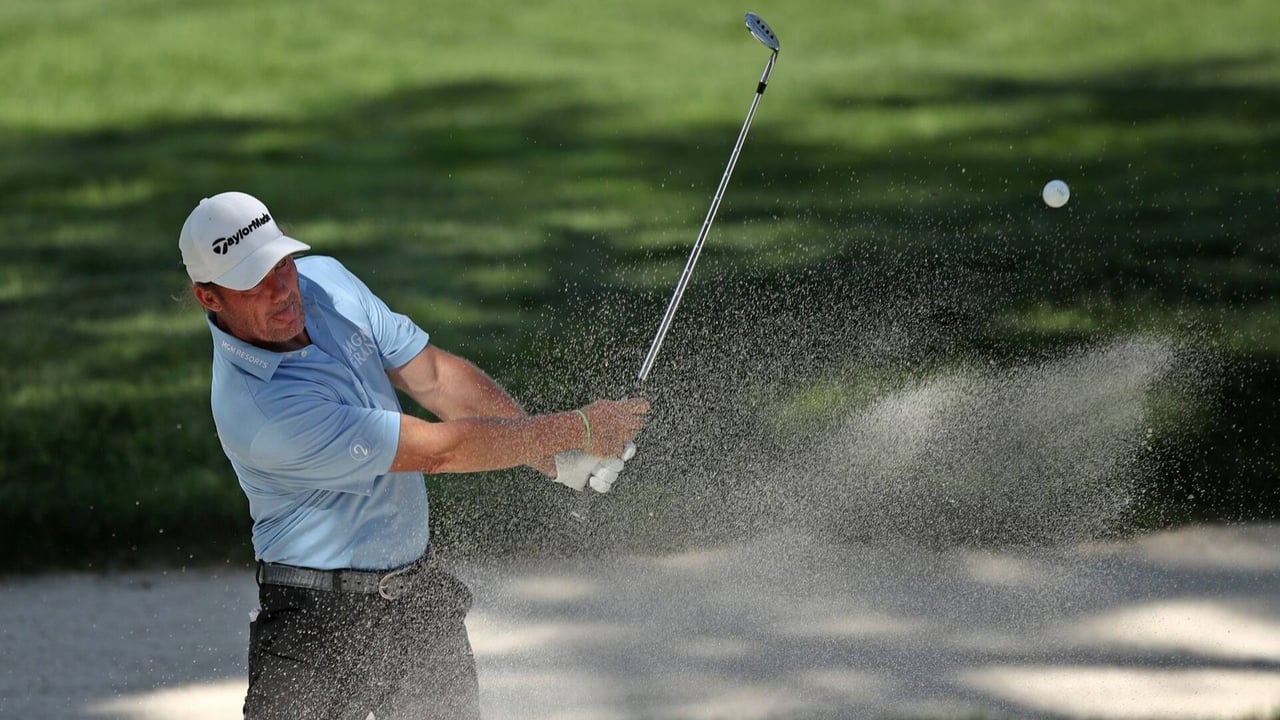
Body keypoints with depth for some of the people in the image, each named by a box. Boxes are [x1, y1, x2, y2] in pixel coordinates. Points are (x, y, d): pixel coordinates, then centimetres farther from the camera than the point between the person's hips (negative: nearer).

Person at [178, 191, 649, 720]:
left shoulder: (325, 280, -5)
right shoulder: (258, 412, -28)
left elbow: (434, 377, 5)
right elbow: (438, 449, -22)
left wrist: (555, 456, -4)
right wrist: (575, 430, -14)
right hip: (318, 616, -7)